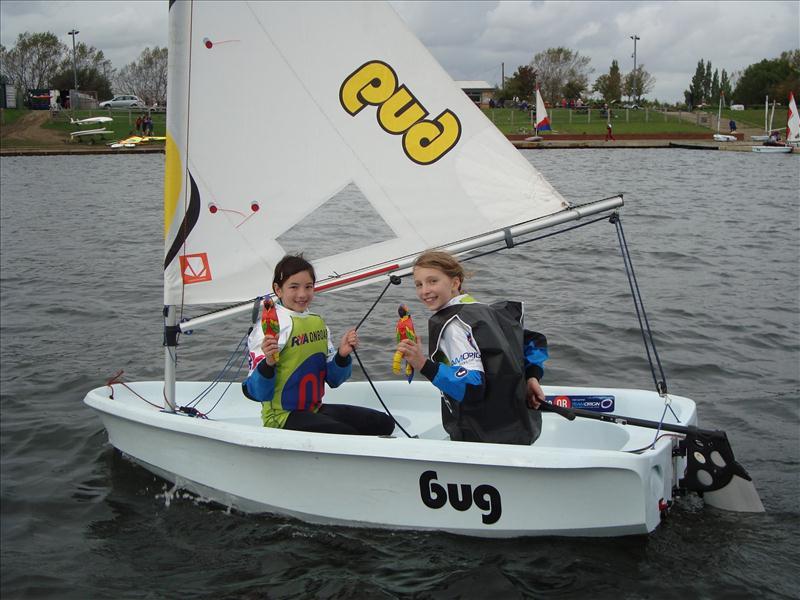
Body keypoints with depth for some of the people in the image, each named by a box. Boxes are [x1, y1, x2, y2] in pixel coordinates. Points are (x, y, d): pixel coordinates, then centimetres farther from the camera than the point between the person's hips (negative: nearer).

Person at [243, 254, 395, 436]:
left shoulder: (318, 323, 10)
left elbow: (333, 379, 13)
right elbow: (256, 392, -18)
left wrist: (343, 355, -6)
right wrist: (268, 363, -36)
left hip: (315, 409, 8)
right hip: (283, 415, -8)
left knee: (383, 423, 1)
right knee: (347, 435, -27)